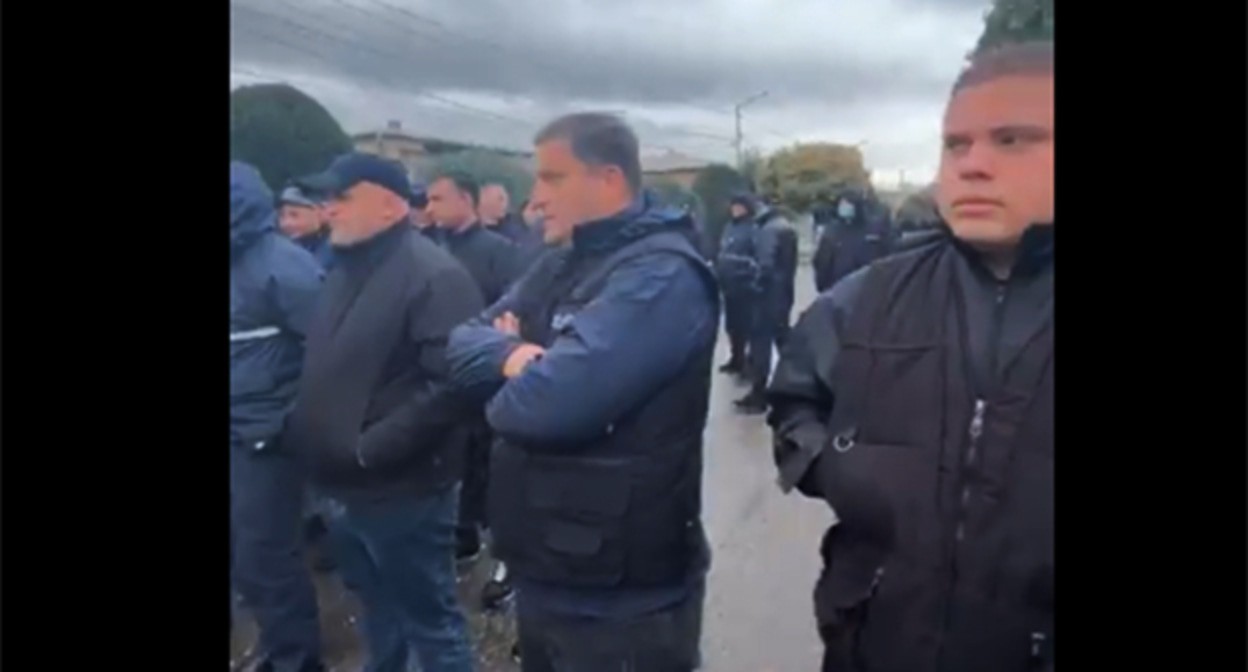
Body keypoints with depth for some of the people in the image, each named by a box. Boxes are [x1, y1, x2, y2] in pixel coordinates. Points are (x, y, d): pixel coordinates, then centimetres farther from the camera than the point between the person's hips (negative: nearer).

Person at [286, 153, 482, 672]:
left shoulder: (434, 276, -18)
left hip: (403, 490, -9)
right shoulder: (346, 270, 12)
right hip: (344, 486, 9)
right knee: (377, 607, 26)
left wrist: (369, 447, -24)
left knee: (428, 622, 7)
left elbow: (451, 383, -27)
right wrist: (305, 426, 8)